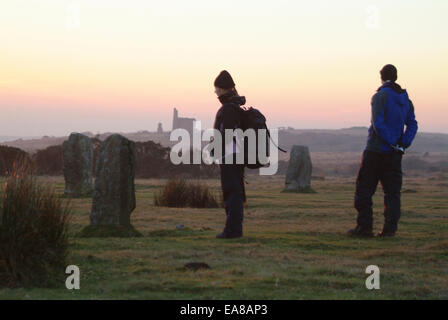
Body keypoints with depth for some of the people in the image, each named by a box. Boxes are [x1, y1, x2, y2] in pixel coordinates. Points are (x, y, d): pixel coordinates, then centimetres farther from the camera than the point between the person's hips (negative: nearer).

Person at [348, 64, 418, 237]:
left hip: (376, 150, -6)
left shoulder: (380, 96, -9)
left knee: (364, 189, 2)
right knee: (392, 191, 7)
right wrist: (403, 144, 1)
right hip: (394, 154, 6)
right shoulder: (405, 98, 11)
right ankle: (390, 228, 2)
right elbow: (412, 124, 10)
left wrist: (392, 143, -13)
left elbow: (378, 124, -19)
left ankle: (364, 227, 0)